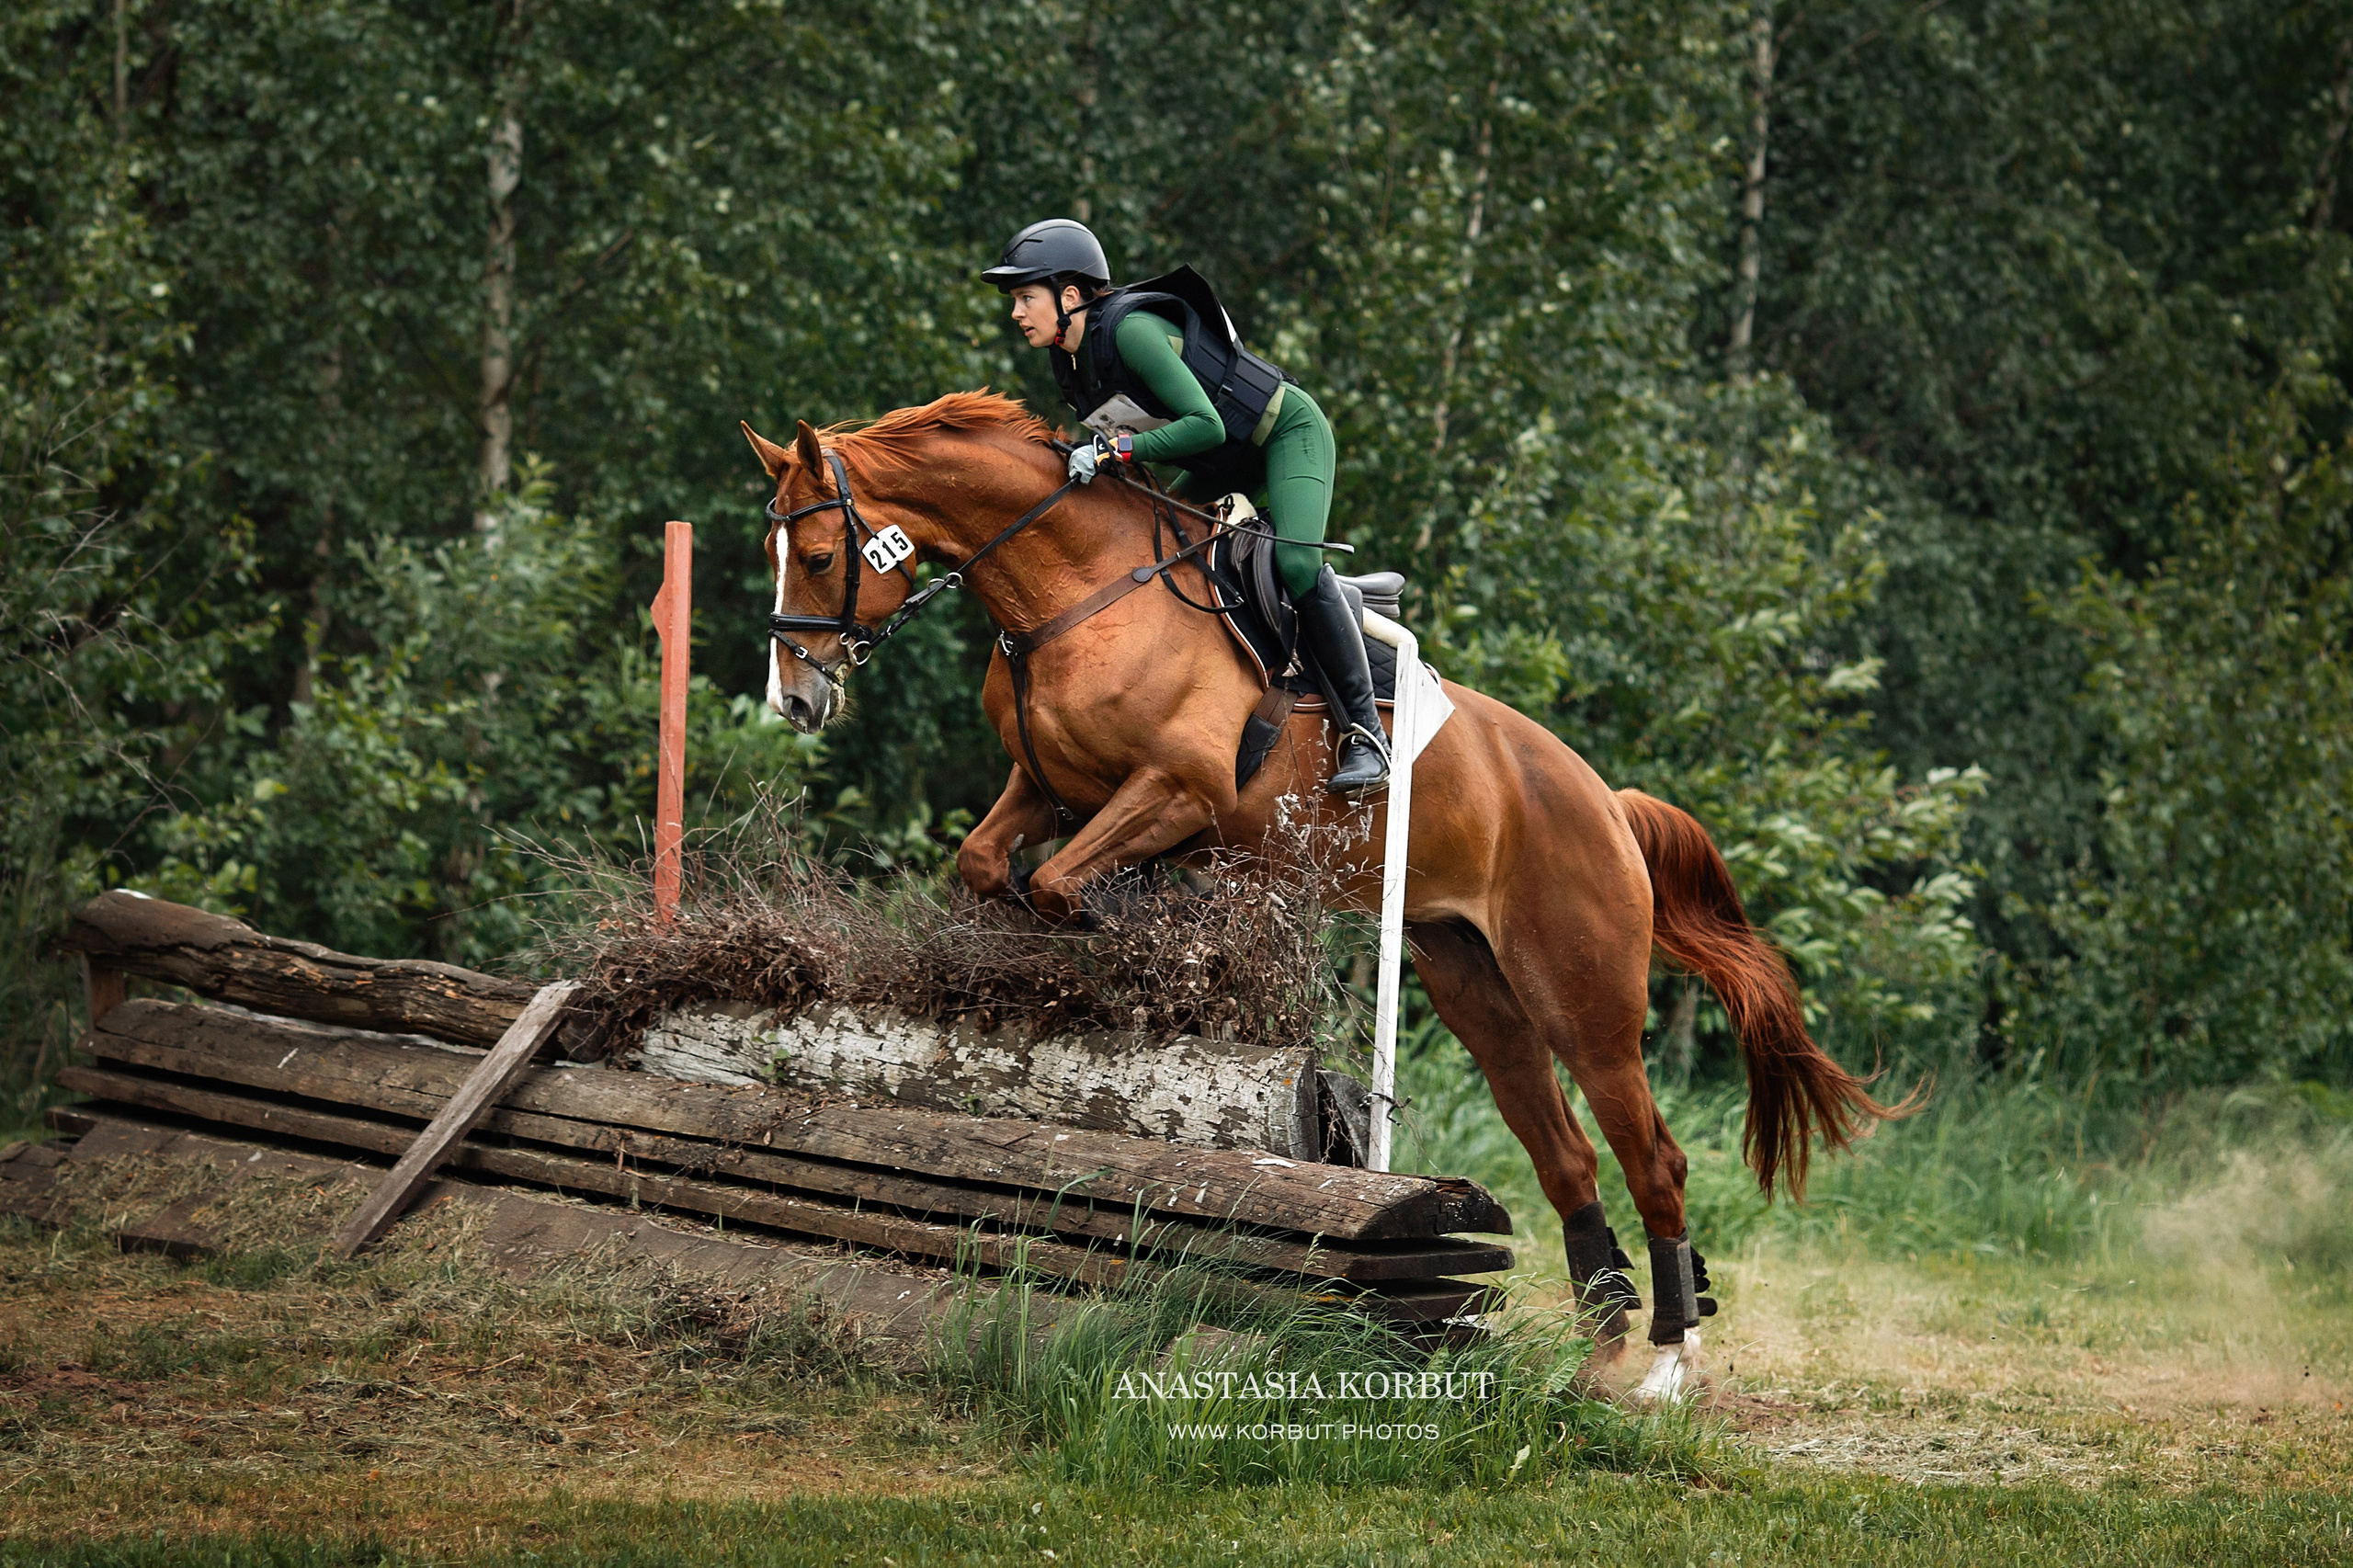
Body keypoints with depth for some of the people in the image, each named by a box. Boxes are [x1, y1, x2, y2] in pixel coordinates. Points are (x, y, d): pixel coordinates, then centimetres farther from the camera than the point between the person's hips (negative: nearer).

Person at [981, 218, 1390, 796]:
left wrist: (1117, 450, -37)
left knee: (1297, 563, -28)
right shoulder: (1070, 363, 0)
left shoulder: (1131, 330, -28)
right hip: (1227, 467, 10)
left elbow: (1206, 425, -33)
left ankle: (1364, 730, -22)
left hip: (1290, 433, -10)